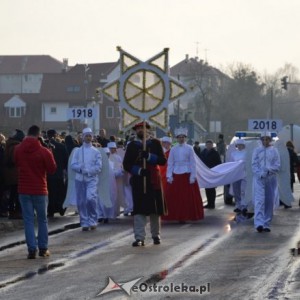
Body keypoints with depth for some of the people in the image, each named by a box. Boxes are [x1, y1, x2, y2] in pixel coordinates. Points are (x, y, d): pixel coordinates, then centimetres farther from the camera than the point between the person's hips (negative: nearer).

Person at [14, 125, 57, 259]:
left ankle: (32, 249, -3)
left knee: (28, 220, 4)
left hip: (23, 190, 2)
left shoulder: (18, 149, -4)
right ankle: (43, 249, 13)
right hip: (40, 190, -2)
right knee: (42, 220, 11)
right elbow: (52, 169, -5)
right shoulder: (44, 151, -13)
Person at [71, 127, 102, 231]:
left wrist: (88, 170, -13)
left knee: (91, 198, -20)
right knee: (81, 202, 2)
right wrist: (81, 168, -15)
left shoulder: (95, 151, 6)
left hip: (92, 179, -2)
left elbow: (98, 167, -1)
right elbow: (73, 165, 4)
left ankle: (93, 221, -5)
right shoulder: (77, 151, 11)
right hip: (80, 179, 2)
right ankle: (84, 223, 12)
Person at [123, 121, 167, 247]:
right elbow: (126, 165, 2)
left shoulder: (155, 143, 6)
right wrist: (139, 170, -15)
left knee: (155, 209, 7)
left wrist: (149, 156, -18)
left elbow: (163, 161, -2)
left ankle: (156, 235, 21)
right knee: (139, 209, -7)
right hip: (138, 181, 0)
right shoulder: (131, 145, 7)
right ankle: (139, 238, -8)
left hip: (153, 180, 0)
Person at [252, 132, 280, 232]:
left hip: (271, 178, 2)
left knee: (269, 202, 3)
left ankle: (266, 224, 11)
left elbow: (277, 166, 2)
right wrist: (260, 174, -13)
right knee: (259, 201, -13)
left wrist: (269, 170, -16)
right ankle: (259, 223, -23)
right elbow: (254, 165, 2)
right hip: (259, 179, -2)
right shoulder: (257, 151, 6)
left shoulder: (274, 151, 6)